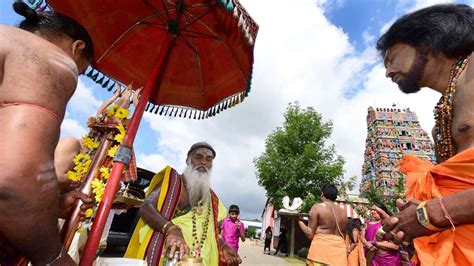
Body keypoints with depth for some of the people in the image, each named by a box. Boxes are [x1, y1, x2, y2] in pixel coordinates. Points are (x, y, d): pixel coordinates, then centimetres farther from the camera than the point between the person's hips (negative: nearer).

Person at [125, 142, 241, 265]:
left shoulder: (212, 198, 14)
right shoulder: (172, 179, 2)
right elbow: (146, 208, -11)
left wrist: (223, 246, -1)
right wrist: (171, 229, -28)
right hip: (168, 256, -3)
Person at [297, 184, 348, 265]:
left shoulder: (317, 207, -3)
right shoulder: (343, 212, 13)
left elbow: (310, 234, -6)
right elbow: (343, 235, 19)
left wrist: (299, 221, 9)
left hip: (321, 249, -5)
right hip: (339, 252, 6)